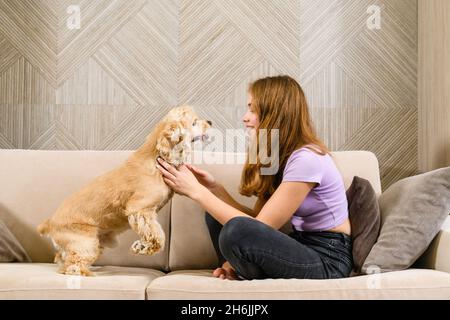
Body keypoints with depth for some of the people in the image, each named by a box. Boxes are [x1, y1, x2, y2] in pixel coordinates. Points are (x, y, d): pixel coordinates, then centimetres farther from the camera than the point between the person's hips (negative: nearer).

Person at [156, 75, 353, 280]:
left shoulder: (306, 159, -22)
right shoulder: (279, 154, 7)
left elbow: (260, 227, -22)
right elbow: (256, 220, 3)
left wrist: (196, 191, -20)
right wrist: (214, 187, -9)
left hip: (328, 259, -9)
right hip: (302, 246, 9)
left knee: (236, 231, -29)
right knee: (217, 215, 6)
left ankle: (265, 283, -1)